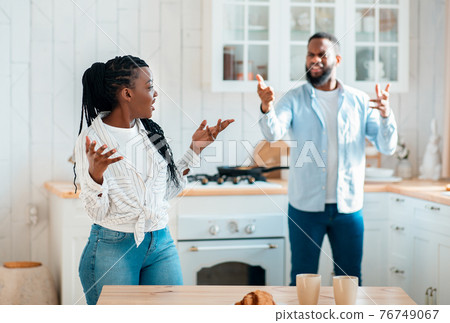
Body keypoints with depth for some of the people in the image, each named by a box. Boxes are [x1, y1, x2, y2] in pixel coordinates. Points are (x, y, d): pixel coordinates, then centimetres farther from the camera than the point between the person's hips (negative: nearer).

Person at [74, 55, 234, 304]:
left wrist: (194, 149, 10)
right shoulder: (92, 138, -10)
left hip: (161, 244, 5)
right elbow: (97, 211, -13)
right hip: (113, 248, -5)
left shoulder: (150, 132, 7)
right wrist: (95, 173, -31)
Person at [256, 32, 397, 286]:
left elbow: (387, 148, -1)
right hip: (306, 207, -1)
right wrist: (266, 107, -41)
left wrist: (386, 115, -21)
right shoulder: (295, 100, 0)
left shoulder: (359, 102, 4)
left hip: (349, 208, 2)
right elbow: (274, 133, -19)